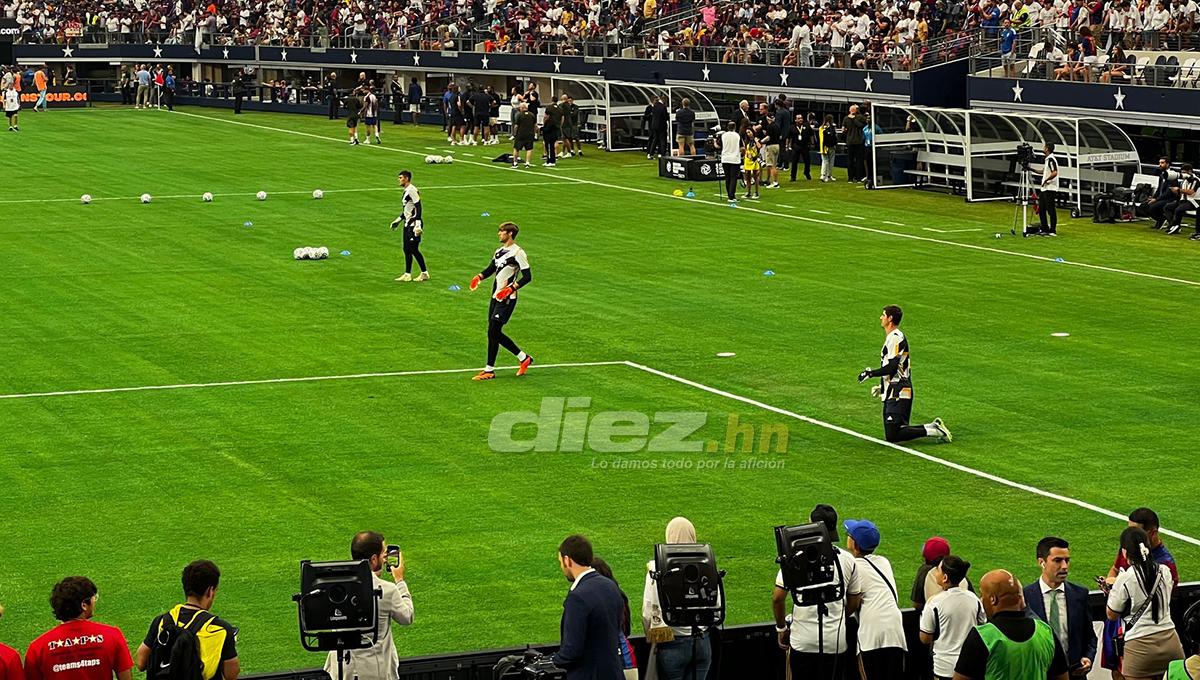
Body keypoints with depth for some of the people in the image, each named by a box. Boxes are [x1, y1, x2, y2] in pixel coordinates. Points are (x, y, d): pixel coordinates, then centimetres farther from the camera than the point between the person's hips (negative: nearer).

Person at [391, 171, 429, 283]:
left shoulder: (412, 190, -14)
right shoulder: (406, 191, 16)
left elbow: (418, 207, -19)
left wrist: (418, 224, -24)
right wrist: (398, 220, 27)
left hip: (413, 224, -10)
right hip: (407, 224, 10)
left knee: (413, 249, -9)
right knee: (407, 249, 9)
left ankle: (424, 273, -2)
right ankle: (407, 275, 12)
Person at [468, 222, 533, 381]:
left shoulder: (518, 252, -11)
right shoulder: (499, 251, 14)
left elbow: (527, 276, -13)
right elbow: (491, 268, 22)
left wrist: (512, 288, -26)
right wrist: (479, 277, 1)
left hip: (507, 299, -9)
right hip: (495, 297, 9)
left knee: (493, 331, -10)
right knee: (495, 333, 8)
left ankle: (489, 370, -3)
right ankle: (523, 358, 22)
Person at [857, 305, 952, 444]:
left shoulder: (895, 337, -14)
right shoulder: (892, 337, 18)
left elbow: (892, 368, -22)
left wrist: (870, 373, -12)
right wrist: (882, 387, 25)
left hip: (898, 395, -10)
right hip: (892, 394, 10)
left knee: (892, 436, -14)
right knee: (890, 434, 9)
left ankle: (933, 430, -10)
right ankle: (933, 427, 10)